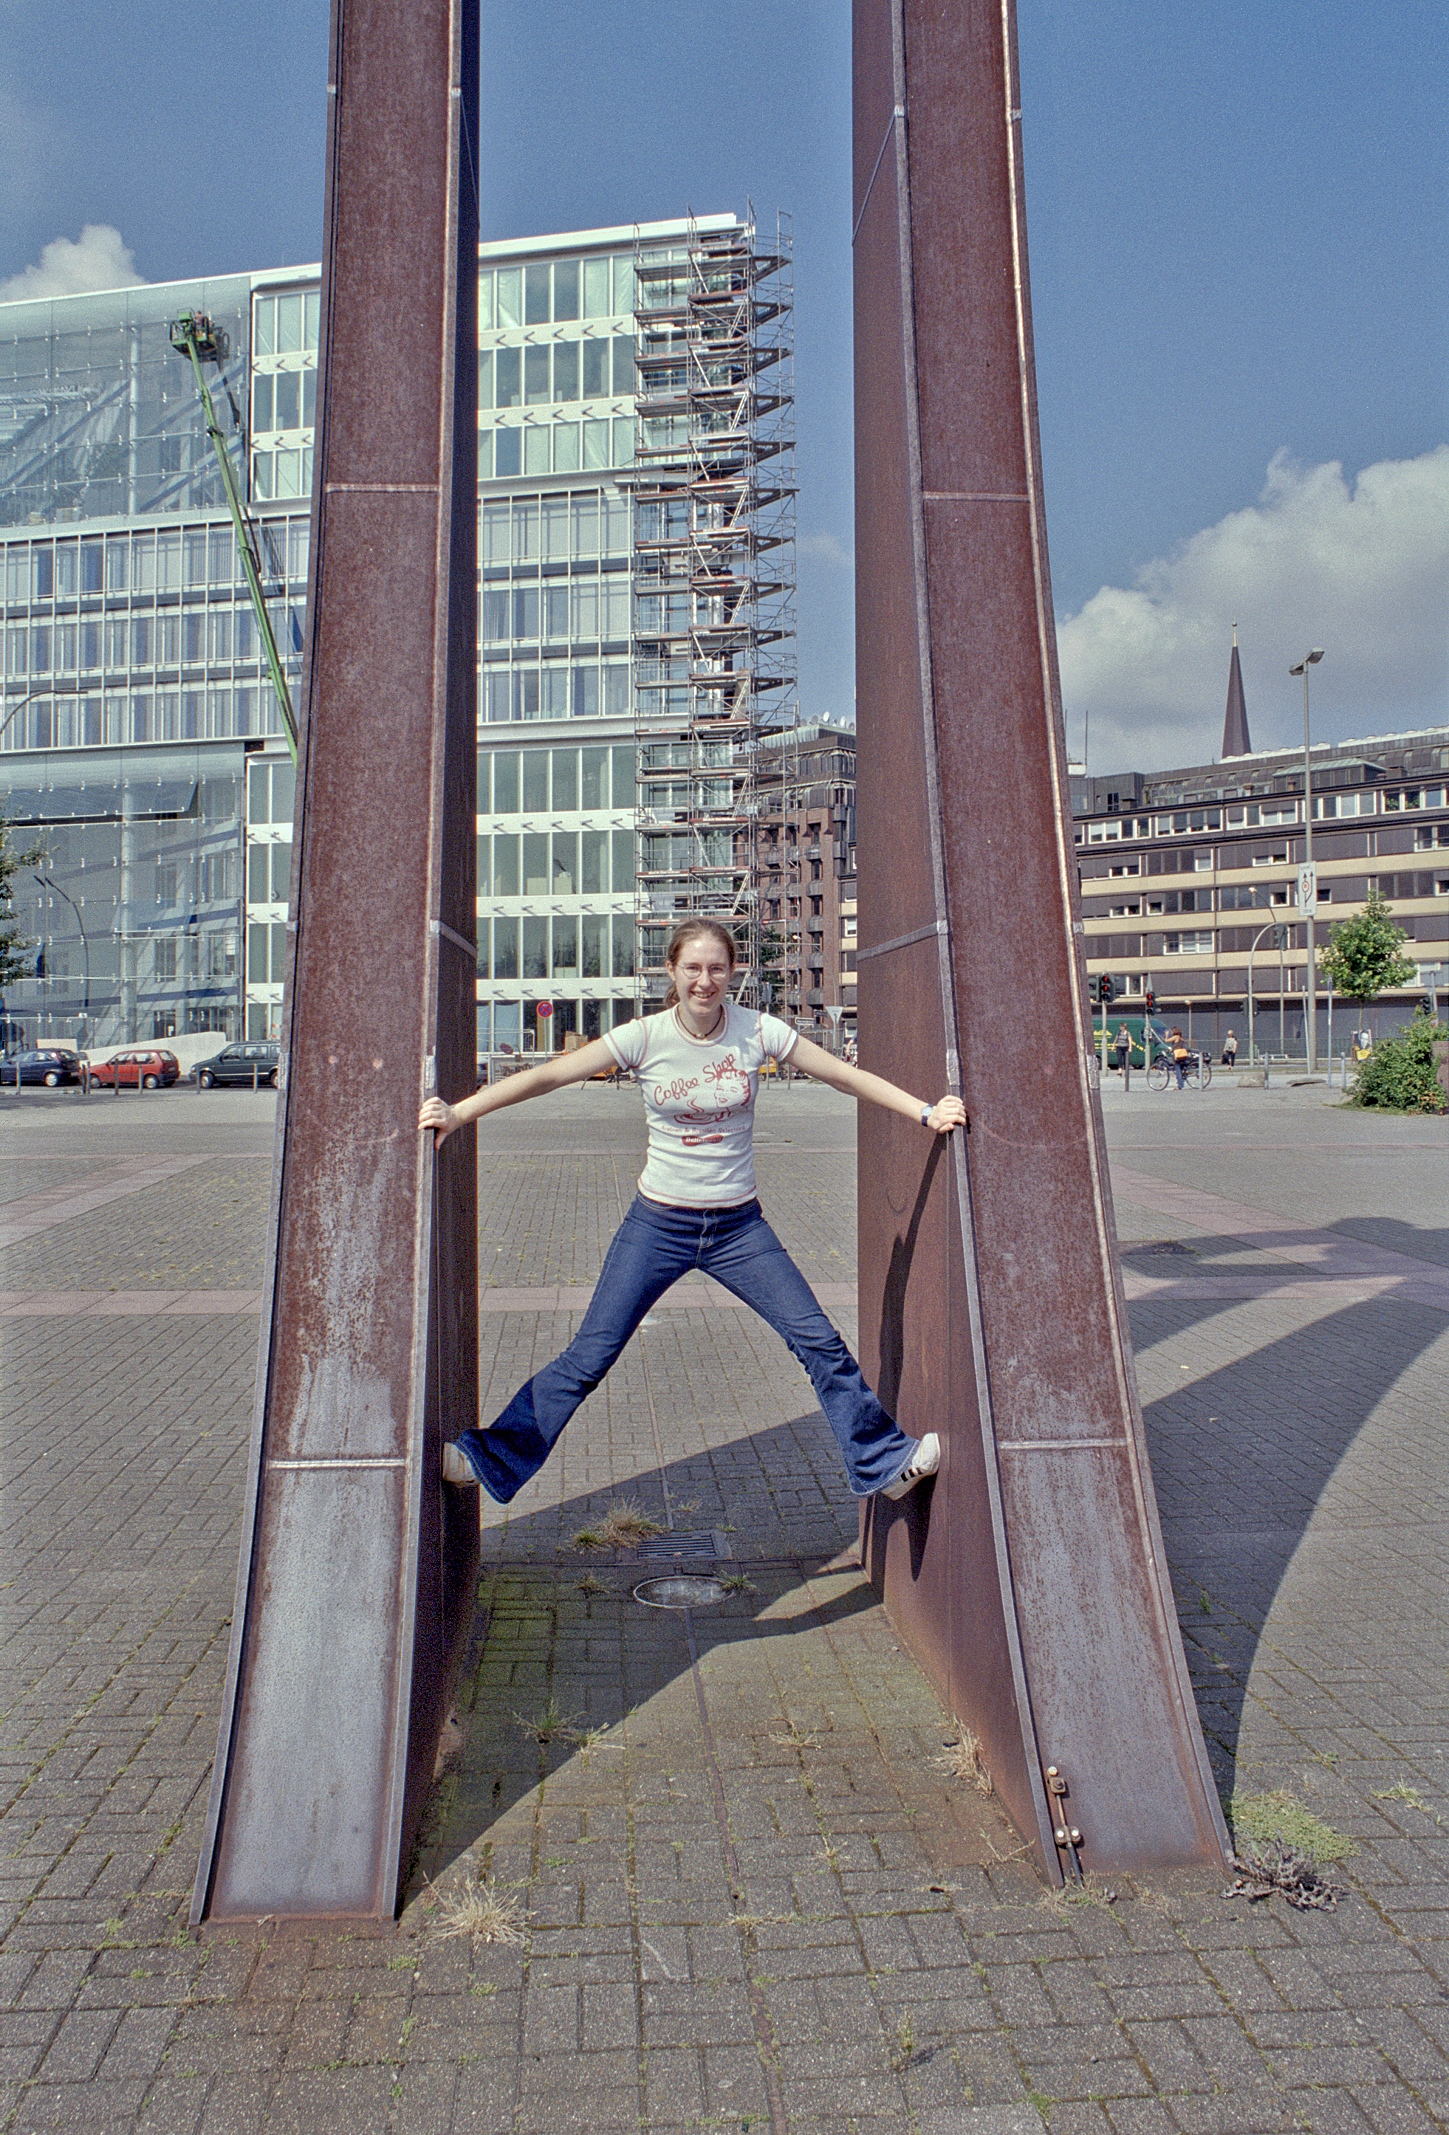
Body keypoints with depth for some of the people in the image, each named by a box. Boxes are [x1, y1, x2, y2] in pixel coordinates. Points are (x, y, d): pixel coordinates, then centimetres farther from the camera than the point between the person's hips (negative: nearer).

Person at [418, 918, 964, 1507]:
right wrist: (457, 1113, -19)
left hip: (738, 1226, 1)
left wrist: (926, 1112, -9)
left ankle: (883, 1461, 17)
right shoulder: (645, 1037, -10)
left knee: (819, 1342, -1)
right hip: (659, 1224, -1)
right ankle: (492, 1459, 14)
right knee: (588, 1357, -1)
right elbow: (546, 1076, -13)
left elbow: (849, 1076, -3)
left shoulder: (758, 1032, -7)